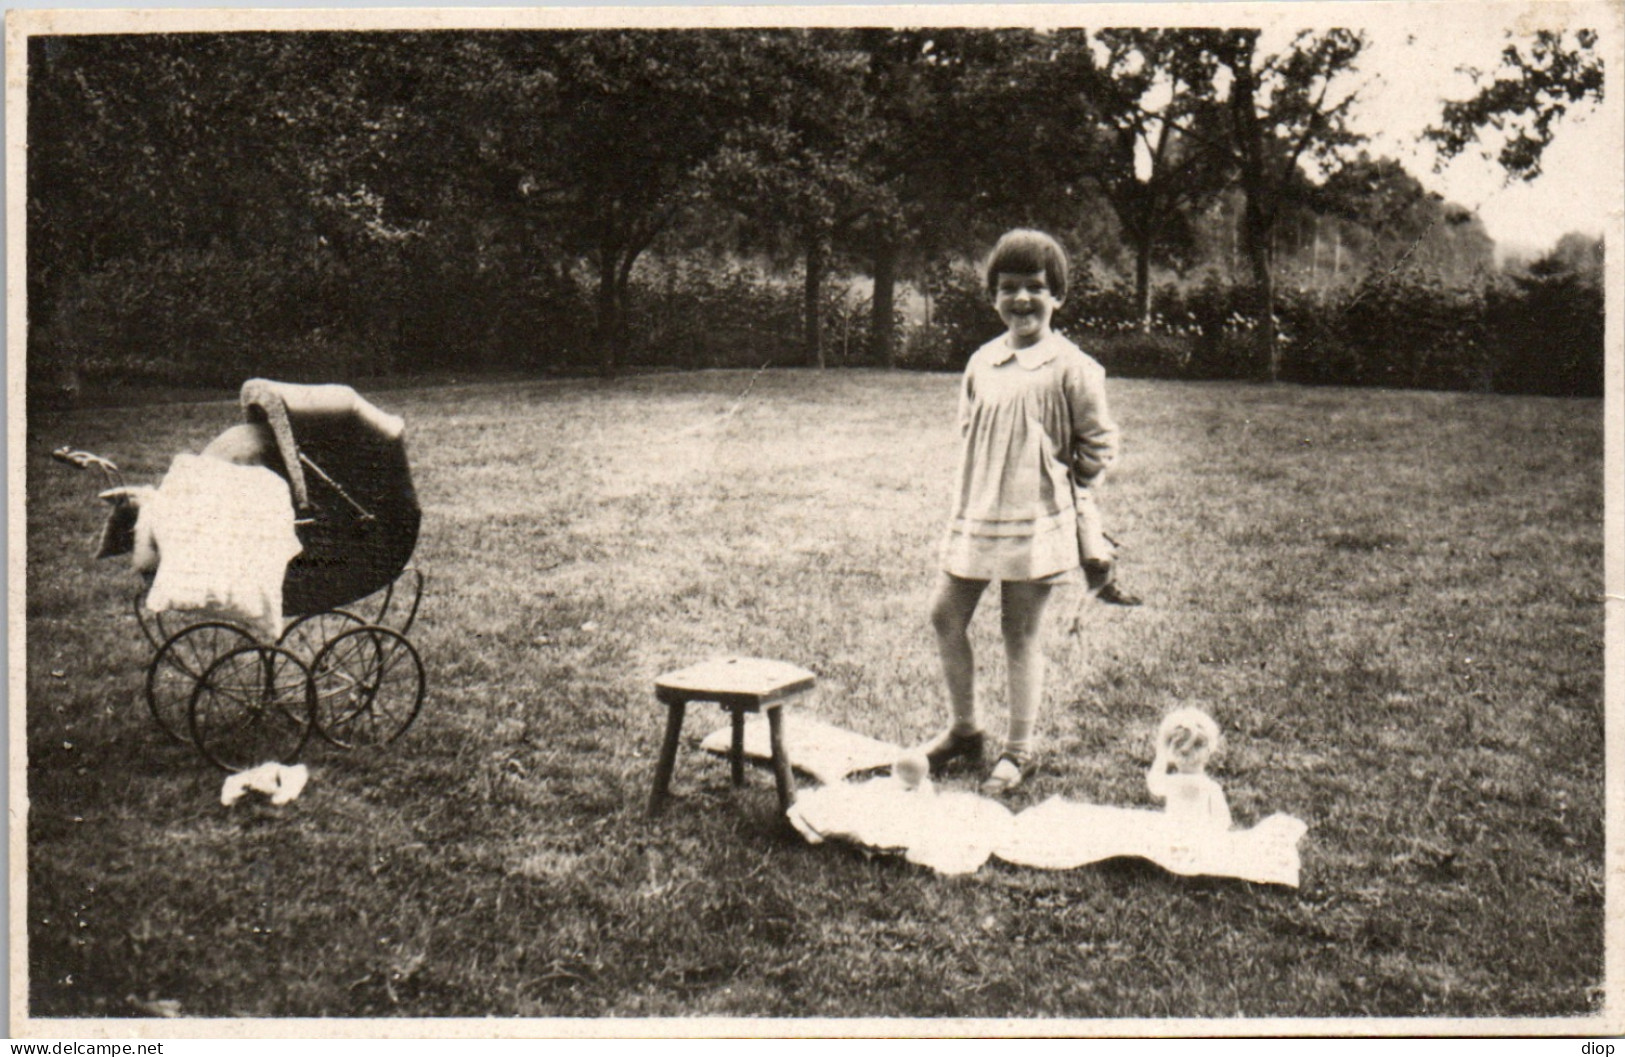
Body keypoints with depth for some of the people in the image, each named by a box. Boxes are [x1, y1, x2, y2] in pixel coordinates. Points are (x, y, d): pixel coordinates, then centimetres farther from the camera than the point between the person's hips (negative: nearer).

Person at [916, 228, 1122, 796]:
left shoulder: (1071, 367, -8)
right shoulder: (981, 362, 8)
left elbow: (1099, 445, -3)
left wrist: (1055, 483, 2)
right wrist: (982, 487, 10)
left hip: (1034, 521, -6)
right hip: (974, 514, 6)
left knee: (1022, 632, 2)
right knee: (946, 616, 8)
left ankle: (1019, 750, 17)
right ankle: (963, 728, 27)